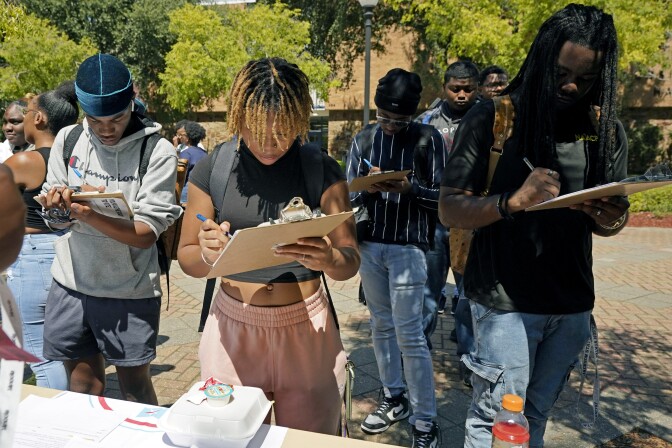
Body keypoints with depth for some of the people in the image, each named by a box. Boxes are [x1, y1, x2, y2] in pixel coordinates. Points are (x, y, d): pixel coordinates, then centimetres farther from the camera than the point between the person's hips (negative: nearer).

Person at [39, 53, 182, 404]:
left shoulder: (158, 151, -12)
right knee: (83, 385, 17)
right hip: (71, 283, 4)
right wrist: (58, 206, -17)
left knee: (134, 386, 10)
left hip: (129, 291, -3)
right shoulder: (68, 139, 1)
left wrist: (89, 215, -30)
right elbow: (55, 218, 6)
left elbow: (146, 234, -15)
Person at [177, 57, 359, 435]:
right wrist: (207, 253, -22)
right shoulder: (212, 169, -3)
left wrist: (327, 259, -30)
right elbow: (187, 258, 1)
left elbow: (351, 262, -6)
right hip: (233, 328, 1)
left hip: (306, 329, 0)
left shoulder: (322, 170, -7)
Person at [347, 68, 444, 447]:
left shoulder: (429, 138, -3)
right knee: (381, 325, 14)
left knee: (409, 334, -3)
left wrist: (410, 189, -22)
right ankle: (394, 398, 32)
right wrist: (367, 189, -15)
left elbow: (443, 196, -5)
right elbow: (349, 195, 6)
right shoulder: (363, 139, 7)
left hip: (408, 246, -4)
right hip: (369, 244, 5)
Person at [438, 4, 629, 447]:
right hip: (506, 299, -4)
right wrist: (514, 201, -27)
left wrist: (610, 220, -11)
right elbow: (450, 209, -10)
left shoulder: (607, 129, 5)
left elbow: (611, 216, 13)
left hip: (573, 302, 4)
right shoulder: (492, 118, -8)